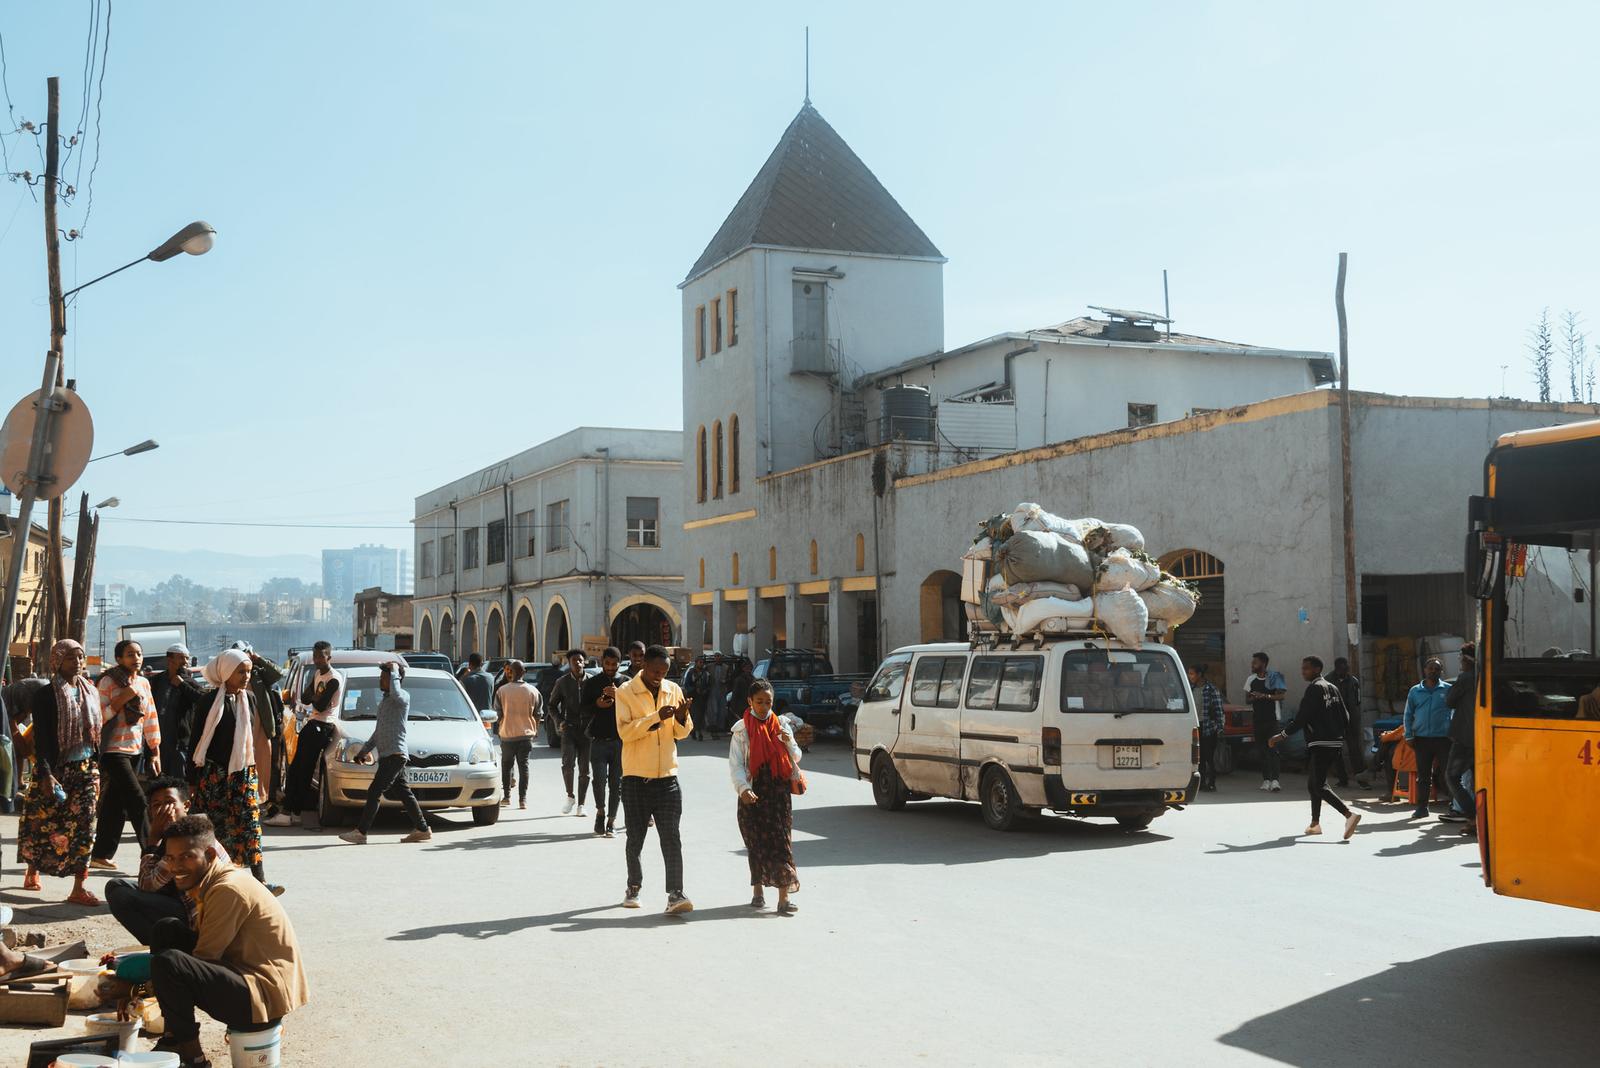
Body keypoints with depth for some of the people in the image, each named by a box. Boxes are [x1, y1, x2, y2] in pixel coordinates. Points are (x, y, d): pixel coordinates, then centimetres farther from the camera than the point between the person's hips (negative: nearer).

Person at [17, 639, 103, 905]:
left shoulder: (91, 692, 10)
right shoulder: (45, 694, -6)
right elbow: (40, 737, -10)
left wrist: (97, 770, 12)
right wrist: (45, 774, -17)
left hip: (86, 768, 4)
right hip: (55, 769, -4)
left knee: (84, 824, -5)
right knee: (44, 824, 5)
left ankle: (79, 888, -5)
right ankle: (32, 871, 31)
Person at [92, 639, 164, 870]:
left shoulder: (143, 683, 11)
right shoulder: (109, 681, -8)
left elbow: (151, 719, 14)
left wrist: (156, 752, 12)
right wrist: (122, 699, -20)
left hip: (135, 750, 7)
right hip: (113, 749, -6)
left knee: (117, 803, 9)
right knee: (137, 800, -12)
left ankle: (101, 855, 18)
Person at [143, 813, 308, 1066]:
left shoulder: (228, 890, -19)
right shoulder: (210, 882, 11)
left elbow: (204, 959, -18)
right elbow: (201, 948, 15)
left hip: (265, 995, -11)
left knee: (167, 963, -27)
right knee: (165, 929, 11)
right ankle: (174, 1035, 9)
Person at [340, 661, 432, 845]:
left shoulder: (403, 697, -7)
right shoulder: (384, 701, 22)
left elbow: (395, 693, -35)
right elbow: (378, 732, 29)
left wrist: (395, 671, -21)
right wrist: (364, 750, 29)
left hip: (395, 754, -9)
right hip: (387, 754, 9)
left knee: (374, 792, -11)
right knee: (402, 792, 9)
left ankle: (360, 832, -11)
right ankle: (422, 830, 13)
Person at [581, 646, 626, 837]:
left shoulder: (626, 682, 8)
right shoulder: (591, 683, 10)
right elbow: (583, 711, 8)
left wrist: (619, 696, -19)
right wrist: (597, 705, -12)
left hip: (620, 740, 0)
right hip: (598, 740, 0)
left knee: (616, 782, 1)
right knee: (599, 779, -11)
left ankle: (611, 821, 10)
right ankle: (600, 812, 13)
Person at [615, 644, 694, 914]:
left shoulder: (673, 690, 8)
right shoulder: (626, 692, -4)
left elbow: (682, 733, 12)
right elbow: (624, 731, -16)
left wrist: (682, 719, -10)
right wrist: (656, 717, -24)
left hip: (667, 776, 2)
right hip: (636, 777, -2)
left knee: (671, 837, -6)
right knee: (636, 837, 9)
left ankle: (675, 894, -10)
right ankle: (633, 888, 27)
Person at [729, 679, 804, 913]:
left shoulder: (781, 725, 8)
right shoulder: (741, 729, 0)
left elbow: (795, 759, 11)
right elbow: (735, 764, -7)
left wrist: (788, 742, -10)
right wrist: (743, 788, -23)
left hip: (779, 791, 1)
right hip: (753, 793, -1)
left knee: (781, 840, -7)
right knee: (757, 841, 6)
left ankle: (784, 899, -11)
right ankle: (757, 892, 23)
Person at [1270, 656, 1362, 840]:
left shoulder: (1314, 688, -11)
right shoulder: (1332, 688, 15)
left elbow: (1301, 718, -17)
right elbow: (1345, 718, 15)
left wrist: (1282, 735, -11)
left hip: (1320, 744, -9)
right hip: (1335, 742, 9)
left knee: (1319, 786, -13)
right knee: (1312, 783, 18)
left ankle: (1349, 815, -26)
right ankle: (1315, 823, 21)